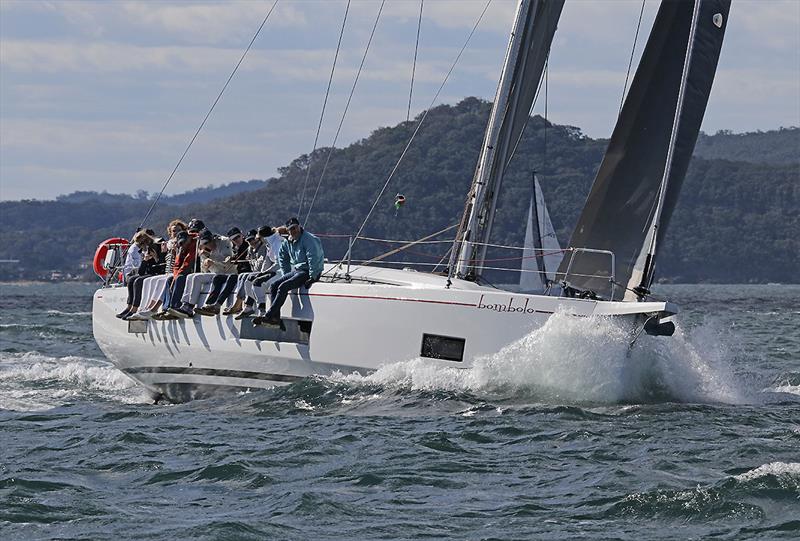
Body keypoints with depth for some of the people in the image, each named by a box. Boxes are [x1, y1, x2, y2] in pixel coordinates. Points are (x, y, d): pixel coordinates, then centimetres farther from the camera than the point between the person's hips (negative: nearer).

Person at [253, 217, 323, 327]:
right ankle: (275, 318, -13)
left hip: (307, 272, -9)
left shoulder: (309, 240, -14)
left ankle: (268, 316, -25)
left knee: (283, 287, -24)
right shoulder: (287, 243, 10)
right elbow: (282, 258, 25)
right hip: (295, 270, 9)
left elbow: (313, 259, -19)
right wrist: (286, 276, 18)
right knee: (274, 284, -7)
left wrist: (312, 278, -21)